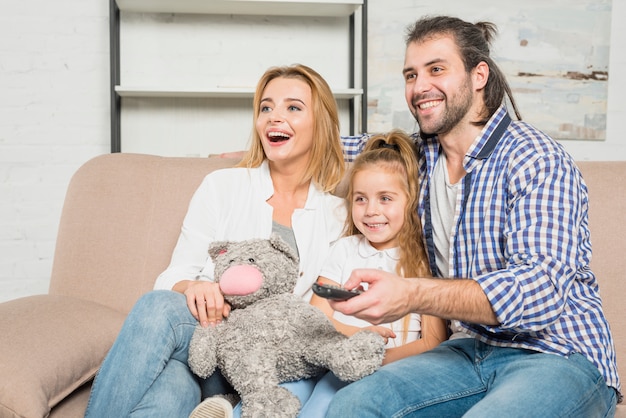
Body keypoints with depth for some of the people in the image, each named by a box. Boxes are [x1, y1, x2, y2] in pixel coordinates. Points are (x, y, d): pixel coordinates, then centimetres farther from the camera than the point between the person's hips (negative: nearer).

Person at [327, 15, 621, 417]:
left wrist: (411, 295, -37)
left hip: (559, 356, -5)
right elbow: (355, 149, 24)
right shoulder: (421, 154, 6)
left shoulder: (537, 159, -14)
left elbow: (541, 291, -25)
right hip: (472, 349, 5)